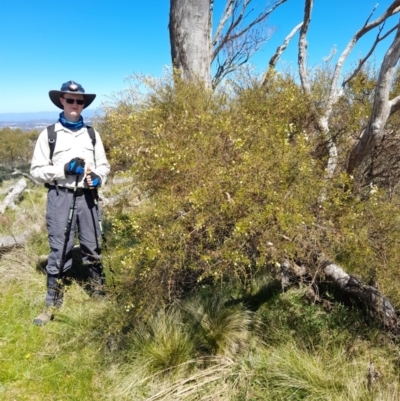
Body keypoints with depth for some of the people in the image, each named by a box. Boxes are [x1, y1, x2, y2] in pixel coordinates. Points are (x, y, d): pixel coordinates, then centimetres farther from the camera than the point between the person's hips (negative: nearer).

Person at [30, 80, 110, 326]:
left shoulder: (91, 134, 10)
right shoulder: (49, 134, 1)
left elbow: (104, 165, 14)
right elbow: (37, 170, -1)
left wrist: (98, 177, -7)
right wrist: (64, 169, -15)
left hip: (87, 196, 3)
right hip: (60, 197, -2)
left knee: (93, 248, 11)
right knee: (59, 251, 0)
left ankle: (100, 291, 28)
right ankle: (53, 303, 12)